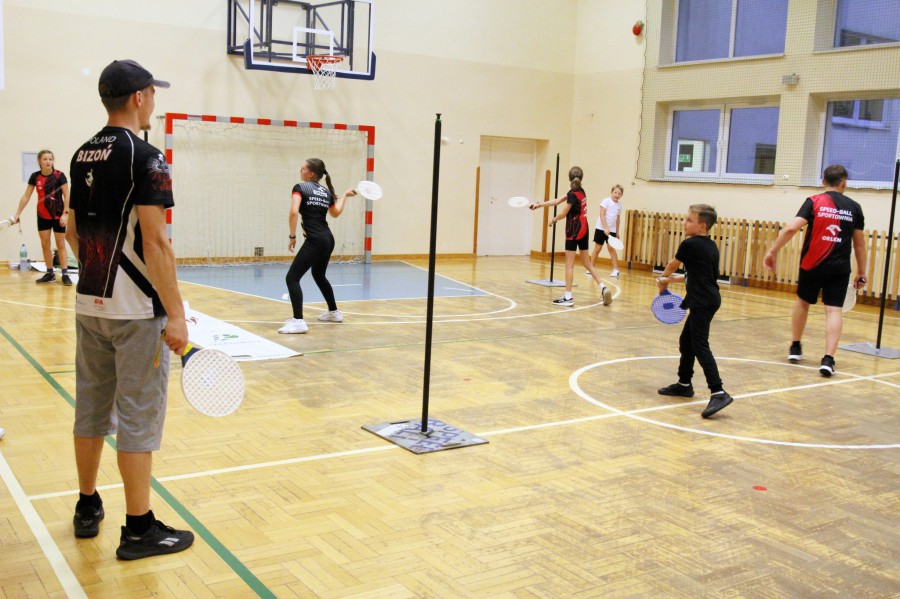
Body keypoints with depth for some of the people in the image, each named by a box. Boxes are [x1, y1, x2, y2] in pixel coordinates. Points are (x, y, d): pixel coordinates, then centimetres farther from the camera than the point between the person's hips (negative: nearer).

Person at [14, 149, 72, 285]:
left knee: (60, 245, -1)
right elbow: (26, 196, 3)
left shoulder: (59, 175, -12)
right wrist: (17, 214, 0)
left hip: (58, 215, -4)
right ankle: (50, 273, 14)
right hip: (43, 216, 4)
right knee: (45, 245, 6)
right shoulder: (35, 177, -3)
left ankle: (65, 274, -1)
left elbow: (66, 195, -11)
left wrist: (65, 213, -19)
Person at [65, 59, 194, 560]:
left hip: (90, 303, 8)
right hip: (136, 310, -8)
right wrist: (175, 314, -17)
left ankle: (88, 508, 30)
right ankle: (139, 529, 8)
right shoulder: (145, 157, -14)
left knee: (91, 408, 16)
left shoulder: (83, 156, 10)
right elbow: (155, 242, -19)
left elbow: (74, 232, 17)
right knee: (138, 418, 0)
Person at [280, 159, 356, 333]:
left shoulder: (300, 187, -4)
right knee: (319, 275, 29)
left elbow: (294, 212, -19)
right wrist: (345, 195, 42)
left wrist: (292, 237, -12)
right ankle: (334, 312, 42)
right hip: (328, 239, 8)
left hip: (314, 241, -8)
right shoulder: (327, 191, 14)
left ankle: (298, 321, -18)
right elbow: (336, 213, 29)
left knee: (292, 278, -8)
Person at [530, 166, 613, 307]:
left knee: (569, 264, -3)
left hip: (574, 231, -8)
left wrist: (553, 219, 10)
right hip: (583, 230, 8)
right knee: (586, 262, 16)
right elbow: (558, 201, 10)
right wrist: (539, 205, 9)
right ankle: (603, 288, 9)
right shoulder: (580, 191, 9)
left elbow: (563, 214, -10)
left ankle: (568, 297, -2)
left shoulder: (573, 194, -15)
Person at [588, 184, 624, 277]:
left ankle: (615, 269, -4)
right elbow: (602, 215, -16)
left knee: (612, 248, -5)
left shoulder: (619, 205, 6)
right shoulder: (606, 201, -10)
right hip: (601, 229, -3)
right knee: (597, 248, 3)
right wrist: (606, 228, -25)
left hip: (612, 230, 3)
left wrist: (617, 232, 14)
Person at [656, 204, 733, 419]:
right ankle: (684, 384, 31)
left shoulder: (689, 245, -11)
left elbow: (672, 264, 7)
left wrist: (664, 278, 27)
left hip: (702, 303, -10)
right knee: (686, 341, 19)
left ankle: (718, 393, -20)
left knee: (700, 346, -13)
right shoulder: (710, 246, 14)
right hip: (707, 300, 10)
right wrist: (672, 279, 27)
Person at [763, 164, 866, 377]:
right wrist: (861, 272, 19)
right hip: (839, 269, 0)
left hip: (812, 265, 0)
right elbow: (859, 243, 11)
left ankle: (795, 347, 30)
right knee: (834, 310, -1)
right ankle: (828, 359, -14)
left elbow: (791, 228, -14)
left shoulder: (814, 202, -1)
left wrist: (773, 251, -8)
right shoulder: (854, 208, 7)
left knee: (802, 301, 21)